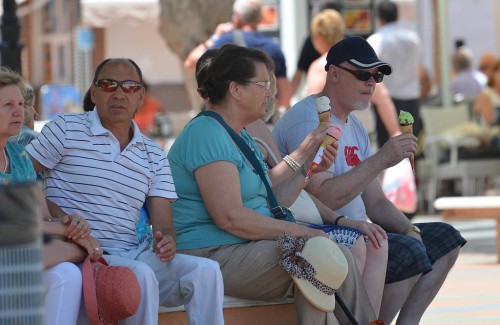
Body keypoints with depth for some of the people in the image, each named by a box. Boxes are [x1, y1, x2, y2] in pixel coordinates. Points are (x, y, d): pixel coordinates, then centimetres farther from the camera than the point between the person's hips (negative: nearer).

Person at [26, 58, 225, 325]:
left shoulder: (154, 156, 18)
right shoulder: (65, 130, 5)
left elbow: (163, 224, 12)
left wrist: (166, 241, -14)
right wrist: (62, 221, -14)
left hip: (133, 254, 5)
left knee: (206, 270, -21)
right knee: (141, 275, -36)